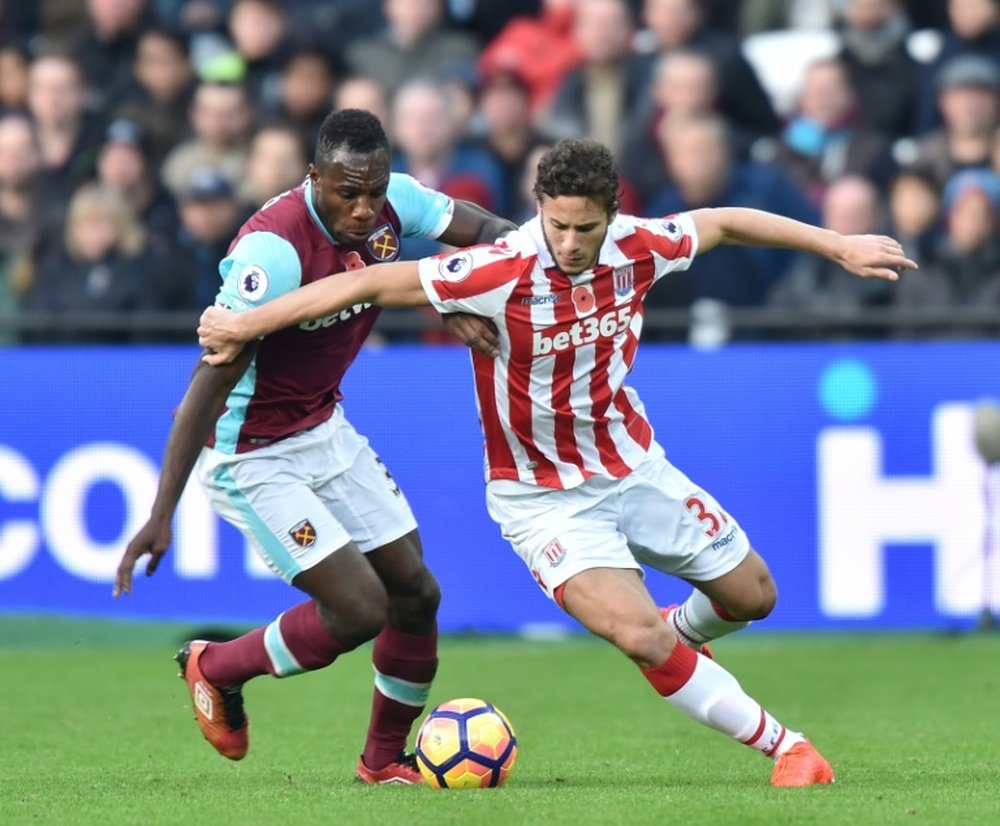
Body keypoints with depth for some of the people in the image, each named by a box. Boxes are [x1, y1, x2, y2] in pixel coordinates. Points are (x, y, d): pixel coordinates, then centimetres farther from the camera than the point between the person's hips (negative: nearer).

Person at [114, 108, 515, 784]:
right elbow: (211, 382, -30)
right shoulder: (274, 251, -32)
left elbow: (494, 234, 2)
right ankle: (216, 669, 13)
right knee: (360, 609, -13)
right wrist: (162, 514, -30)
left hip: (324, 430, 8)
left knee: (415, 593, 8)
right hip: (251, 455, -8)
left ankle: (384, 759, 29)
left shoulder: (394, 202, -11)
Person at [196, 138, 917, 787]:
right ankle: (782, 745, -5)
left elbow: (723, 223, 7)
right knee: (638, 636, -23)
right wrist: (245, 325, -28)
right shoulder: (501, 274, -28)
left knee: (752, 596, 15)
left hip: (635, 466, 5)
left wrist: (839, 245, 13)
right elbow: (374, 282, -26)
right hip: (543, 496, -5)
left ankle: (681, 636, 50)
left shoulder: (638, 248, -13)